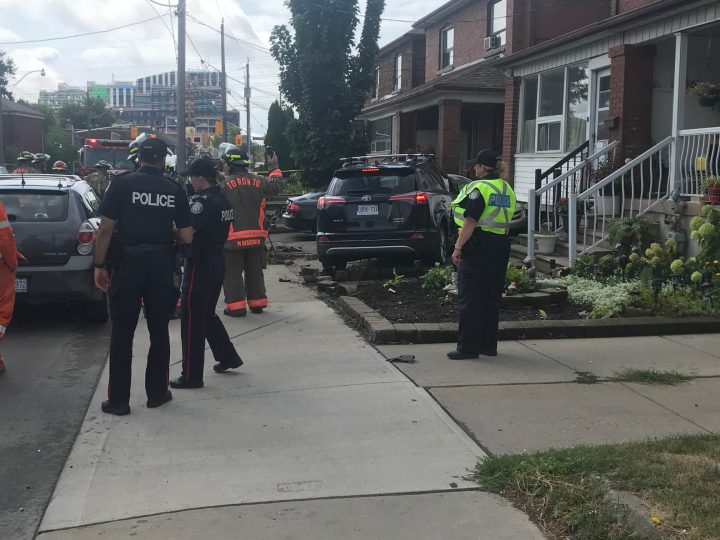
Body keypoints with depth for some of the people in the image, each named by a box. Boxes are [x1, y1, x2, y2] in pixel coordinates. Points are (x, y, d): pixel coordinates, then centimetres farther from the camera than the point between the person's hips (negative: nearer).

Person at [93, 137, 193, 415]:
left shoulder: (122, 183, -4)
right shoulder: (174, 190, 3)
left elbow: (106, 228, -10)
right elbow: (187, 236, 2)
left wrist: (99, 265, -2)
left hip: (128, 262, -2)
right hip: (160, 264, 2)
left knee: (122, 332, 5)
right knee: (159, 330, 13)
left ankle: (118, 399, 8)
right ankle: (157, 392, 21)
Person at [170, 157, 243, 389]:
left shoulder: (203, 201, -19)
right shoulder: (223, 198, 9)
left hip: (200, 265, -9)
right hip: (217, 263, 9)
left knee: (192, 320, -2)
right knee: (207, 314, 23)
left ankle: (191, 376, 2)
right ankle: (228, 356, 31)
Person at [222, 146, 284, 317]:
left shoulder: (225, 184, -10)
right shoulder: (258, 181, 2)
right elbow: (277, 186, 14)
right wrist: (274, 167, 25)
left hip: (233, 238, -4)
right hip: (256, 237, 4)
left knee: (233, 274, 4)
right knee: (255, 272, 16)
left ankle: (236, 306, 0)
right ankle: (257, 303, 20)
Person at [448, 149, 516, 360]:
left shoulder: (479, 188, -13)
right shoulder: (507, 189, 14)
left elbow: (470, 221, -19)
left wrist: (458, 247, -17)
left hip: (478, 247, -8)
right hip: (501, 246, 9)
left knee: (470, 298, -4)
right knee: (492, 297, 14)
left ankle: (468, 347, -3)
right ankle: (489, 345, 19)